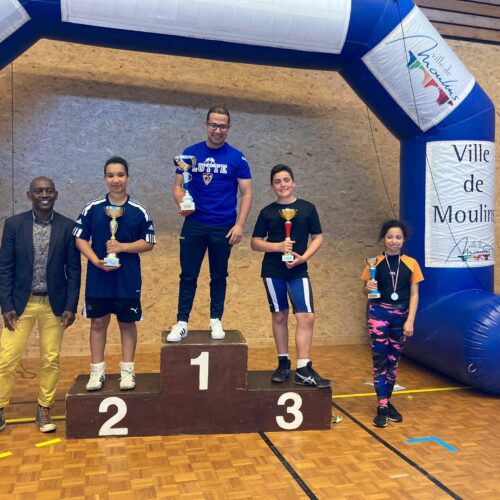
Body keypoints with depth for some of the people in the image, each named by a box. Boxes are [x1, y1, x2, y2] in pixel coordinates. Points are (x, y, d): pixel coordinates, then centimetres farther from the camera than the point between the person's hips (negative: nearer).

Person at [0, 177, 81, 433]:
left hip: (54, 303, 0)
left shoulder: (67, 227, -3)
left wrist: (71, 306, -4)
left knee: (51, 359, 7)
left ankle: (44, 409, 23)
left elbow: (74, 270, 0)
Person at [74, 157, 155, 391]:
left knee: (127, 323, 9)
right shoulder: (92, 208, -1)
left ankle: (127, 370, 22)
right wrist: (96, 261, -15)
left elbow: (149, 242, 0)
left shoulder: (138, 211, -2)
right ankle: (97, 371, 23)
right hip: (98, 278, 1)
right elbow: (80, 239, 0)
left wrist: (123, 246, -15)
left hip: (128, 279, -1)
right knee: (98, 322, 9)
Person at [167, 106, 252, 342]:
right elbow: (178, 185, 6)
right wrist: (182, 203, -16)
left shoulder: (237, 158, 0)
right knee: (188, 275, 4)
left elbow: (246, 193, -1)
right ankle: (182, 322, 13)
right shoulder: (190, 153, 4)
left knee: (219, 276, 11)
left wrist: (240, 224, -11)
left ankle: (216, 320, 23)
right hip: (193, 225, 1)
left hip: (224, 227, 0)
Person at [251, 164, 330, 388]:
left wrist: (303, 257, -12)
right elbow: (255, 242, 3)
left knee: (306, 317, -8)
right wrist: (278, 246, -14)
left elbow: (318, 237, 4)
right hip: (273, 272, 0)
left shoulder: (307, 208, 3)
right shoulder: (267, 212, 3)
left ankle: (303, 371, -1)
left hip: (298, 271, 0)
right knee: (279, 317, 9)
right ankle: (283, 363, 23)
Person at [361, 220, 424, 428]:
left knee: (393, 361, 12)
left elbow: (414, 294, 1)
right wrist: (368, 287, -16)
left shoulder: (411, 263, 1)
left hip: (401, 316, 2)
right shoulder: (375, 263, -1)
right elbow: (365, 290, 7)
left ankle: (388, 402, 27)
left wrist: (410, 321, -6)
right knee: (380, 361, -1)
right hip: (378, 314, -1)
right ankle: (382, 407, 5)